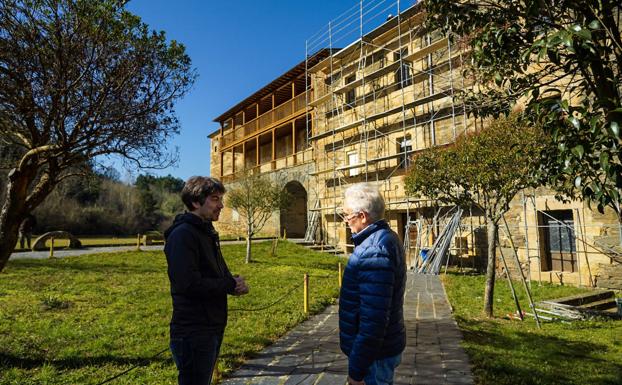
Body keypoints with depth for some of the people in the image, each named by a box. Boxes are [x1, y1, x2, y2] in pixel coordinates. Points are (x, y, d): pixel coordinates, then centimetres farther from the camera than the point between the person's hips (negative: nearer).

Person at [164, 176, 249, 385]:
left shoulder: (207, 232, 12)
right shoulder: (182, 234, -18)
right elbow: (189, 284, -27)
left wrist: (235, 282, -6)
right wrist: (231, 284, -15)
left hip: (214, 327, 9)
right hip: (193, 333, -9)